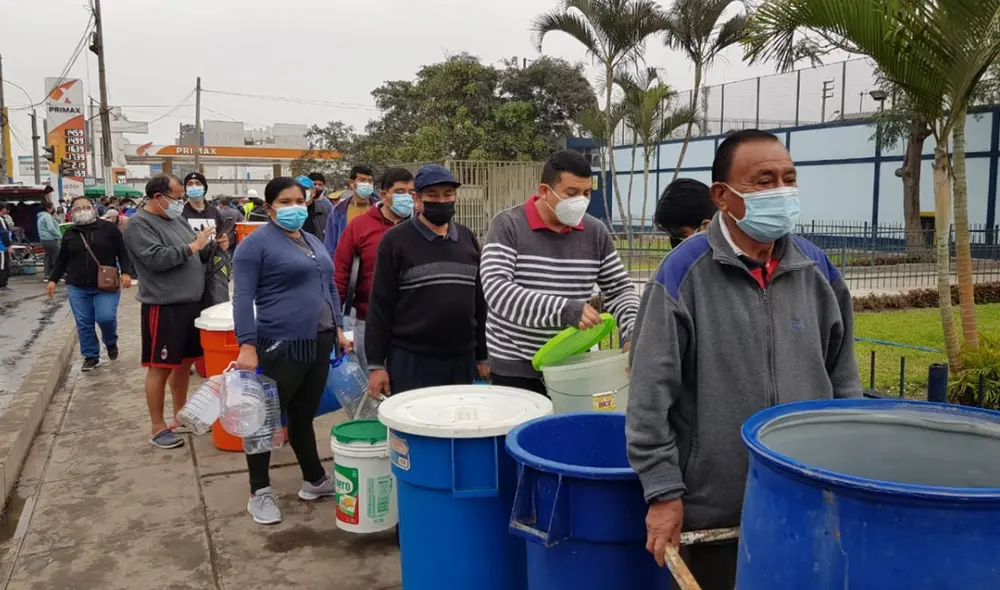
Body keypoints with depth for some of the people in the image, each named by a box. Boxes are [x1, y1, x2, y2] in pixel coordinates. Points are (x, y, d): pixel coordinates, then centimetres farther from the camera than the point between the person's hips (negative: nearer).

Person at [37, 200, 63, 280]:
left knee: (48, 257, 12)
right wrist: (60, 236, -11)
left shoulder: (41, 216, 18)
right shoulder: (47, 216, -14)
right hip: (51, 240, -10)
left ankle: (47, 275, 13)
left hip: (44, 240, 10)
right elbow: (51, 229, -20)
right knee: (56, 258, -5)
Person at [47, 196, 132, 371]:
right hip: (77, 287, 3)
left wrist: (125, 272, -11)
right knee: (83, 324, 3)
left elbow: (122, 252, -1)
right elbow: (61, 259, 15)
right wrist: (53, 279, 10)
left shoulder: (109, 228, -1)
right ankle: (90, 356, 17)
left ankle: (111, 342, 14)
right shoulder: (70, 233, 9)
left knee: (106, 317, -17)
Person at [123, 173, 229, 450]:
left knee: (184, 363, 16)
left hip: (191, 303, 8)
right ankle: (158, 428, 11)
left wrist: (214, 247, -1)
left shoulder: (178, 220, 13)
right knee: (160, 367, 1)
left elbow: (196, 257, 18)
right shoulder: (139, 224, -10)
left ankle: (180, 416, 30)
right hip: (163, 307, -8)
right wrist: (193, 246, -17)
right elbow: (156, 259, -22)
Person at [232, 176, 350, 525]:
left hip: (318, 344, 7)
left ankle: (315, 480, 29)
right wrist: (247, 345, -20)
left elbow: (329, 288, 21)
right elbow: (243, 297, -13)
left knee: (304, 417, 17)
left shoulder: (314, 242, 15)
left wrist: (338, 329, 16)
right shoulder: (256, 244, -8)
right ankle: (259, 493, 16)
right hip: (281, 347, -7)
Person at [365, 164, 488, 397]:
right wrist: (376, 364, -8)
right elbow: (380, 305, -5)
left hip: (462, 360, 4)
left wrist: (482, 356, 13)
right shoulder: (395, 240, -4)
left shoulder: (468, 239, 10)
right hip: (410, 361, -4)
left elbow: (479, 300, 14)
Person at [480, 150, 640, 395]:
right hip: (515, 368, -3)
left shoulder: (596, 232, 4)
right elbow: (496, 289, -21)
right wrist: (563, 310, -31)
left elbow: (620, 290, 9)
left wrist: (632, 334, -11)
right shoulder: (508, 226, -8)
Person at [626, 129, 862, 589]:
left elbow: (844, 379, 12)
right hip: (714, 508, -4)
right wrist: (663, 490, -12)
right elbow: (651, 392, -12)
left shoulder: (817, 270, 2)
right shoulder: (684, 274, -13)